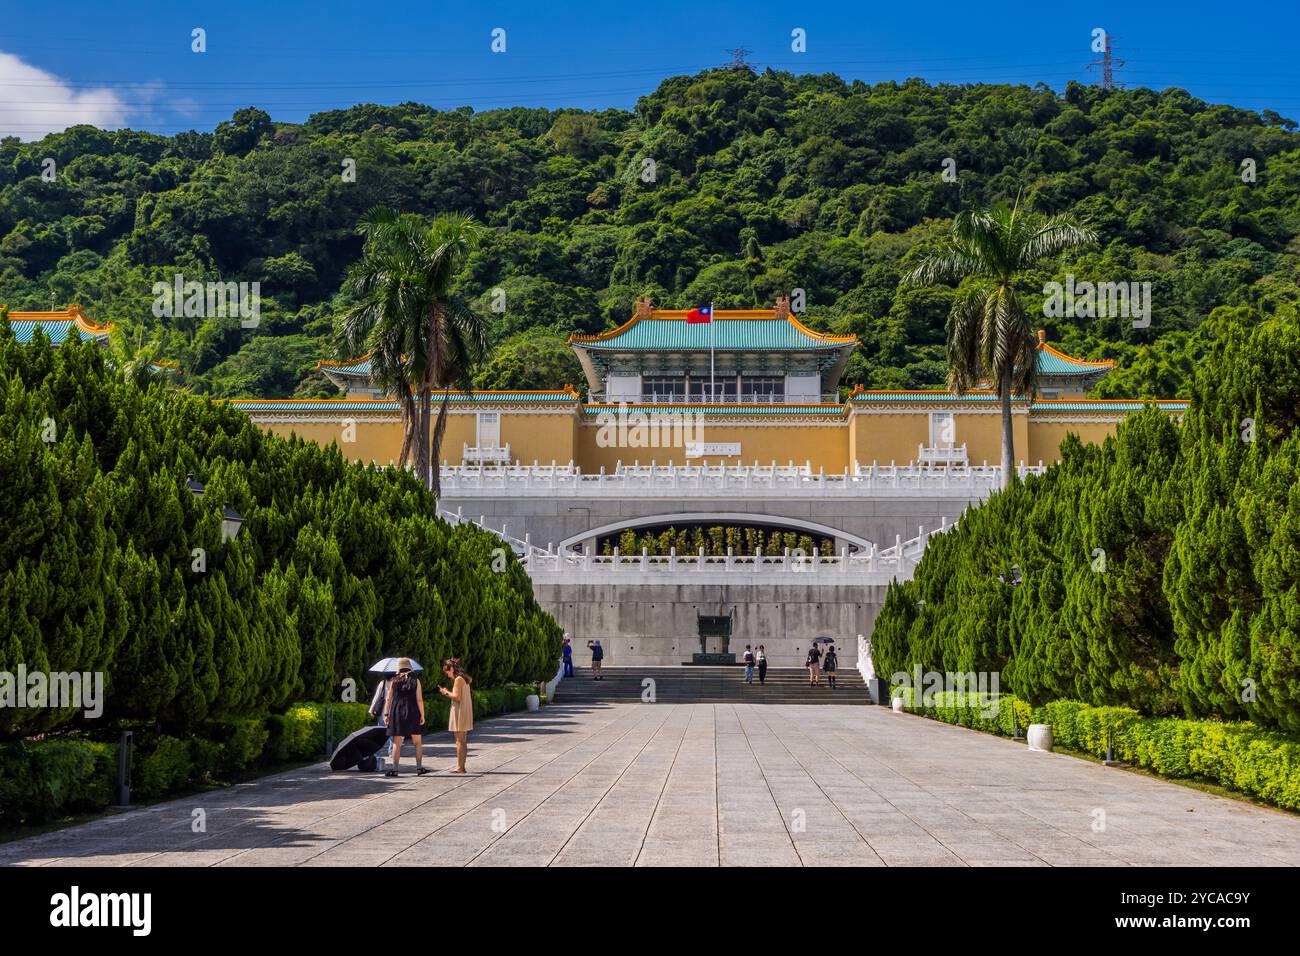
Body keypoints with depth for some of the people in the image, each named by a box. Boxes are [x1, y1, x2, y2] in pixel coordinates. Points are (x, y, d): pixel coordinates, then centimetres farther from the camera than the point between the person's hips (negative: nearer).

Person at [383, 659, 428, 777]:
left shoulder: (393, 682, 3)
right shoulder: (415, 681, -1)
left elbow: (388, 699, 1)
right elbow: (419, 699, -5)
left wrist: (386, 714, 5)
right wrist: (422, 715, -1)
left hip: (397, 714, 0)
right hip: (412, 714, 0)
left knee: (396, 743, 2)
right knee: (417, 742, 11)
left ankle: (394, 769, 0)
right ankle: (419, 767, 11)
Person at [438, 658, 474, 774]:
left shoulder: (458, 679, -13)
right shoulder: (464, 679, 15)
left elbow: (456, 697, -18)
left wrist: (446, 692, -5)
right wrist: (447, 692, 15)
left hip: (460, 712, -10)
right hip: (465, 713, 10)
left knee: (460, 741, -7)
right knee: (463, 741, 11)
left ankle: (460, 767, -6)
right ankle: (461, 766, 15)